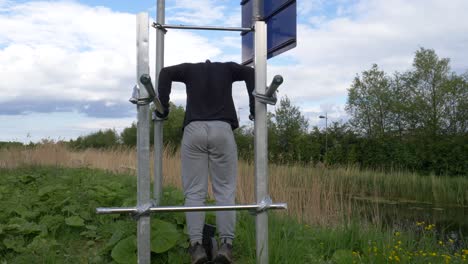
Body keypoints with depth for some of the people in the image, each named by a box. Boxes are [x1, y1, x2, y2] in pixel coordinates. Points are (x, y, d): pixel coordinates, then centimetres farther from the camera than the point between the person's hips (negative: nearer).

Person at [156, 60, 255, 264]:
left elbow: (166, 73, 8)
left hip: (194, 130, 0)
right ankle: (226, 245, -7)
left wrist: (162, 108, 7)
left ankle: (196, 246, -9)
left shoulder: (190, 69, 25)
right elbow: (251, 73, 8)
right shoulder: (227, 68, 25)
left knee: (194, 192, 1)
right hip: (222, 130, 0)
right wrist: (255, 108, 7)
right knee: (224, 190, 2)